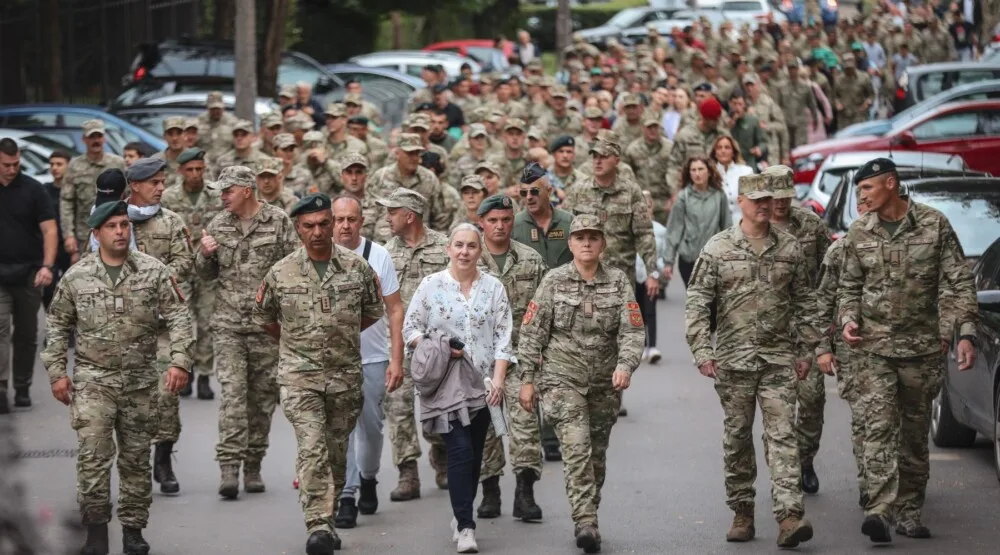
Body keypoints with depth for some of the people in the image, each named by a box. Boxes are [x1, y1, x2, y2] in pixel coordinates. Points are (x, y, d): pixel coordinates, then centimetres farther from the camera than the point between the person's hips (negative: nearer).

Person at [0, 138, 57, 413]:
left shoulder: (32, 189, -2)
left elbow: (49, 230, -6)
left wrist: (47, 266, -18)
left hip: (29, 273, 0)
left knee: (27, 334, 8)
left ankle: (22, 388, 18)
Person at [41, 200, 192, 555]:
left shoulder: (154, 271, -1)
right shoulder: (76, 277, 1)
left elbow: (178, 317, -2)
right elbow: (58, 326, 9)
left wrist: (179, 361, -13)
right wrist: (56, 372, 4)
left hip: (140, 380, 1)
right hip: (93, 380, -1)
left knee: (136, 456, 9)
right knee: (93, 455, -10)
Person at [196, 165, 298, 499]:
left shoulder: (278, 222, -1)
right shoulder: (218, 225, 8)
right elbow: (207, 274, 17)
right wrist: (204, 256, -5)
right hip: (228, 325, 1)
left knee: (262, 397, 7)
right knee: (232, 394, -11)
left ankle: (253, 466, 18)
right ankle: (229, 468, -16)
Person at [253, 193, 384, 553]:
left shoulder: (357, 268, 0)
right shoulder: (281, 273, -2)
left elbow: (374, 312, 16)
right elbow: (263, 316, 14)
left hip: (345, 374, 2)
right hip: (300, 374, -2)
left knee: (337, 452, 11)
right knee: (312, 448, -17)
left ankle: (327, 522, 25)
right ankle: (318, 526, -24)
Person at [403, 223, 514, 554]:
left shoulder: (494, 288, 6)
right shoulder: (430, 286, 1)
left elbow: (503, 338, 2)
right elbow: (410, 329, 3)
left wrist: (498, 380, -8)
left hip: (482, 384, 3)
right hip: (445, 383, -3)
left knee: (474, 453, 8)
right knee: (460, 450, -13)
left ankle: (461, 513, 24)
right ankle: (465, 526, -12)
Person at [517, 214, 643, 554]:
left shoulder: (619, 282, 3)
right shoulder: (554, 282, -1)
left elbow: (632, 329, -5)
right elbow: (532, 332, 1)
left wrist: (626, 365, -22)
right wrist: (527, 379, -2)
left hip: (605, 383, 3)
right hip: (562, 378, -3)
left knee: (596, 455, 10)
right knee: (577, 447, -17)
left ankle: (587, 521, 23)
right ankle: (585, 523, -23)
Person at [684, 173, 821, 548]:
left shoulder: (789, 249, 7)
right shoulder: (718, 249, 0)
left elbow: (805, 302, 13)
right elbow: (697, 303, -1)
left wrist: (807, 349, 10)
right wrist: (702, 352, -10)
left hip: (779, 357, 0)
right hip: (733, 359, 0)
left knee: (782, 435, -9)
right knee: (737, 437, 7)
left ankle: (789, 514, -17)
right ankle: (742, 513, 18)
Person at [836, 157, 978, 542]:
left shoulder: (934, 224, -2)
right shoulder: (858, 233, 6)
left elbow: (958, 282, -2)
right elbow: (849, 287, 16)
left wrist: (966, 332, -11)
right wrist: (848, 320, -4)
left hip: (922, 346, 0)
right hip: (873, 346, 0)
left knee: (915, 432, 7)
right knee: (879, 427, -14)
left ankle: (910, 513, 16)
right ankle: (880, 509, -24)